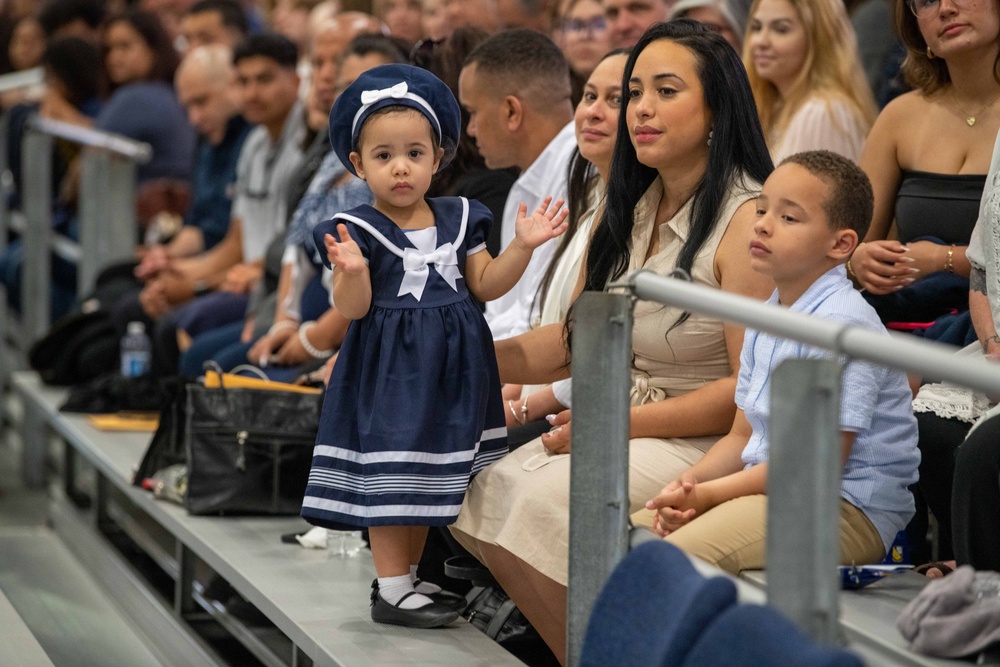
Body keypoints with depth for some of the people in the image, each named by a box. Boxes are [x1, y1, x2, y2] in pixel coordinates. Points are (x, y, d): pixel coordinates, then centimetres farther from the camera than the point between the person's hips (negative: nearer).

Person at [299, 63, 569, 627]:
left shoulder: (458, 219, 5)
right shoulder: (358, 230, -9)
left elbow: (484, 285, 9)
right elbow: (353, 308, -14)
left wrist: (524, 246, -3)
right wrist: (352, 271, -34)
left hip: (450, 368, 6)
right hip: (390, 367, -5)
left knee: (435, 474, 12)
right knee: (392, 476, -5)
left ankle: (405, 576, 24)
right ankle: (392, 589, 3)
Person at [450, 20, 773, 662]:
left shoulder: (747, 219, -15)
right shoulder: (631, 210, 12)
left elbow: (751, 388, -18)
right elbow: (579, 337, 17)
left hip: (709, 441, -8)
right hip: (624, 425, 8)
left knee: (548, 501, -26)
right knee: (486, 487, -11)